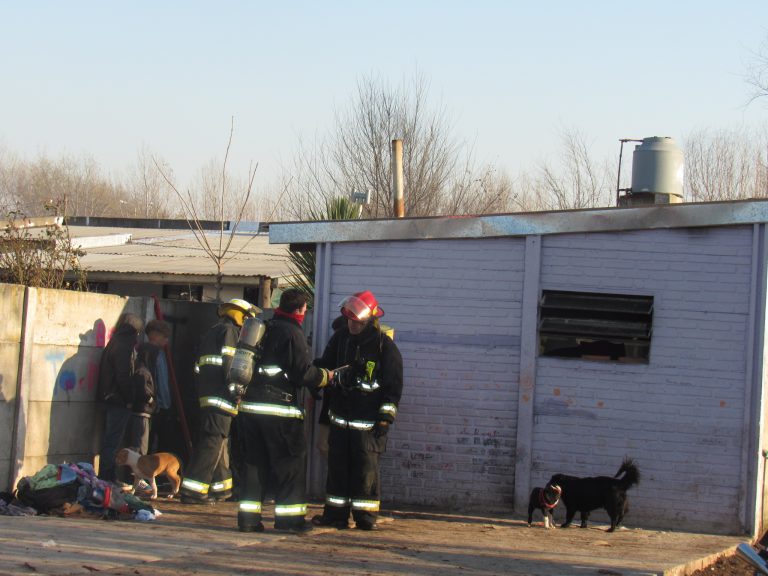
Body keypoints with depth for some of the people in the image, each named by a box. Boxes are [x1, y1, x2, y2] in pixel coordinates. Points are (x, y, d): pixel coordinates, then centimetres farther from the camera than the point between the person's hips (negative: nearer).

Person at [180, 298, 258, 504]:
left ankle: (221, 488, 23)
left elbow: (199, 366, 25)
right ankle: (192, 492, -15)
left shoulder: (211, 332, 25)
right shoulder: (230, 331, -4)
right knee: (212, 442, -11)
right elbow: (230, 364, -16)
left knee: (220, 442, 17)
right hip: (220, 395, -10)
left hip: (206, 394, 10)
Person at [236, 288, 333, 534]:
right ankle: (290, 517, 5)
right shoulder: (293, 333, -10)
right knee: (291, 461, 4)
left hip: (250, 405, 7)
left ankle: (248, 516, 8)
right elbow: (305, 373, -12)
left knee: (255, 461, 12)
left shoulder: (264, 328, 13)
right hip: (279, 409, -7)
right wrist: (325, 376, 7)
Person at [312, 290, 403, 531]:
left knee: (366, 468, -4)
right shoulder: (340, 338, 7)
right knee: (337, 466, 6)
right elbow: (325, 367, 20)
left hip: (368, 421, -5)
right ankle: (336, 515, 12)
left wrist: (386, 416, -11)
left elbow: (394, 385, -6)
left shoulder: (385, 346, -8)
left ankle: (366, 517, 3)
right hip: (340, 417, 5)